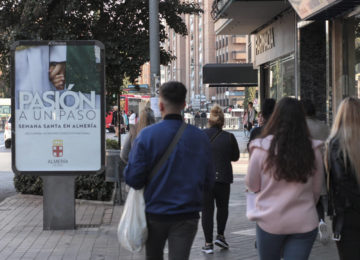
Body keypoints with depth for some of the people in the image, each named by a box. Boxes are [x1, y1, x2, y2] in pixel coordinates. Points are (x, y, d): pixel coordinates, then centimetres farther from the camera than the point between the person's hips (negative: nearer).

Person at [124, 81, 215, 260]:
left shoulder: (146, 135, -11)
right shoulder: (200, 138, -4)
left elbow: (132, 179, -13)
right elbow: (208, 182, 2)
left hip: (154, 214, 0)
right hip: (186, 216, 0)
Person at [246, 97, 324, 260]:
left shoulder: (262, 149, -11)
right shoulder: (313, 150, -5)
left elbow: (252, 185, 1)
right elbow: (317, 189, 7)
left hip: (269, 221, -1)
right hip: (304, 223, 1)